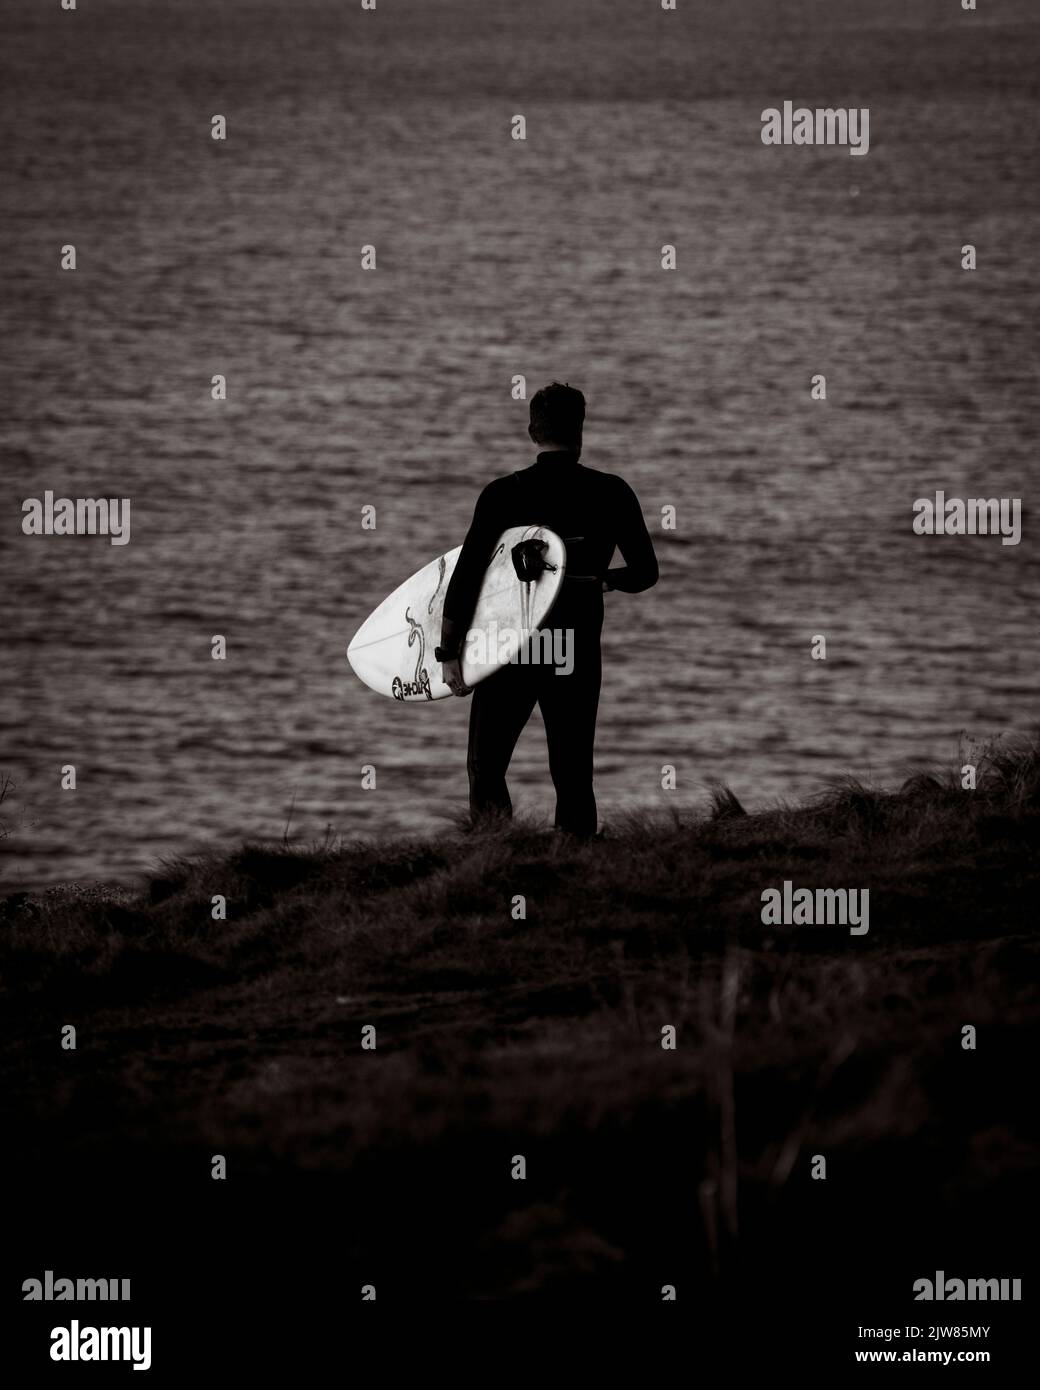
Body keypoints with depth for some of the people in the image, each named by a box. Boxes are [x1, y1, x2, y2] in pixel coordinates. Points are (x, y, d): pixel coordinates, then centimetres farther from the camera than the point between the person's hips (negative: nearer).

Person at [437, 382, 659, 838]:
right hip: (579, 654, 2)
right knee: (573, 775, 10)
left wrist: (448, 652, -4)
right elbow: (645, 572, 5)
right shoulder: (611, 493, -2)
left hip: (508, 649, -2)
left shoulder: (503, 495, -7)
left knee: (486, 768, 8)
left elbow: (465, 578, -9)